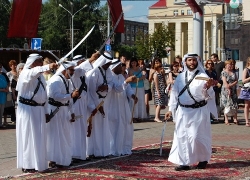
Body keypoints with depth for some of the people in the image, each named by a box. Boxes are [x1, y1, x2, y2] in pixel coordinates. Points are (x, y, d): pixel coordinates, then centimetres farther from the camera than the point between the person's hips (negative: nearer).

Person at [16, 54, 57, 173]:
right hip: (28, 109, -8)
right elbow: (34, 72, -37)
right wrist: (48, 67, -52)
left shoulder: (40, 75, 13)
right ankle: (27, 165, 3)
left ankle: (38, 163, 20)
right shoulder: (26, 73, -12)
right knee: (28, 137, -3)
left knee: (39, 137, 11)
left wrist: (45, 109, 15)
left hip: (39, 109, 8)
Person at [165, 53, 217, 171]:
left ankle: (203, 159, 17)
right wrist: (171, 109, 9)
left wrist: (208, 87, -30)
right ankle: (184, 162, 7)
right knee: (182, 136, 0)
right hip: (183, 112, 4)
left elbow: (208, 95, -9)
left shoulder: (203, 76, -3)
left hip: (198, 112, -4)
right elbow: (174, 93, 13)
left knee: (196, 137, -4)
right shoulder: (180, 77, 9)